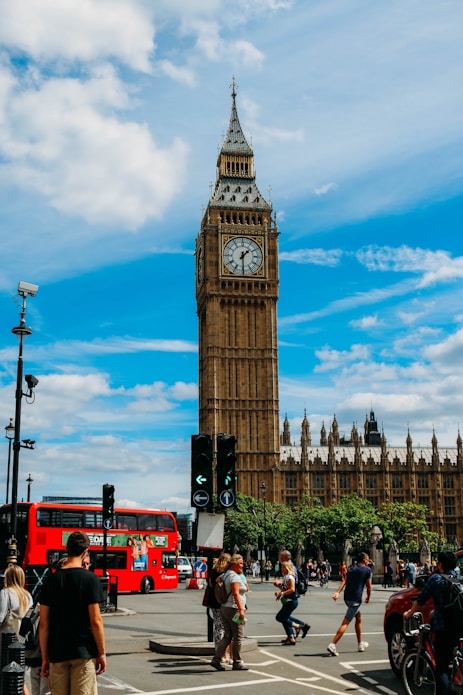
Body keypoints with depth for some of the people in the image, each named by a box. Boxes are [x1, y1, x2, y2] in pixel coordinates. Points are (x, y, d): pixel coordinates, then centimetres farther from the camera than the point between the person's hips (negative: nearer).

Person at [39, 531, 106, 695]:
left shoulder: (52, 580, 3)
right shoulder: (90, 579, -8)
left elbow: (44, 624, 4)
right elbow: (95, 621, -10)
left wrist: (44, 657, 11)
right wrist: (101, 653, 0)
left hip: (57, 653, 4)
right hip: (83, 652, -4)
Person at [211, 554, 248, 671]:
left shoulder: (226, 575, 15)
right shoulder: (234, 576, -14)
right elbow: (235, 594, -23)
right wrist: (241, 609, -28)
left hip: (225, 608, 9)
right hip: (233, 609, -9)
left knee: (227, 636, 11)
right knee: (238, 637, 0)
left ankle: (216, 659, 5)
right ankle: (237, 663, 6)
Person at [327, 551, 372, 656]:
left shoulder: (351, 569, 16)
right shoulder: (367, 570, 0)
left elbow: (344, 581, 2)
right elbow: (369, 586, 1)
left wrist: (338, 592, -10)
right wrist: (368, 597, 18)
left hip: (347, 597, 8)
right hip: (355, 599, -8)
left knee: (359, 617, 25)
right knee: (346, 622, -11)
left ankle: (360, 644, 33)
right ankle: (332, 644, -20)